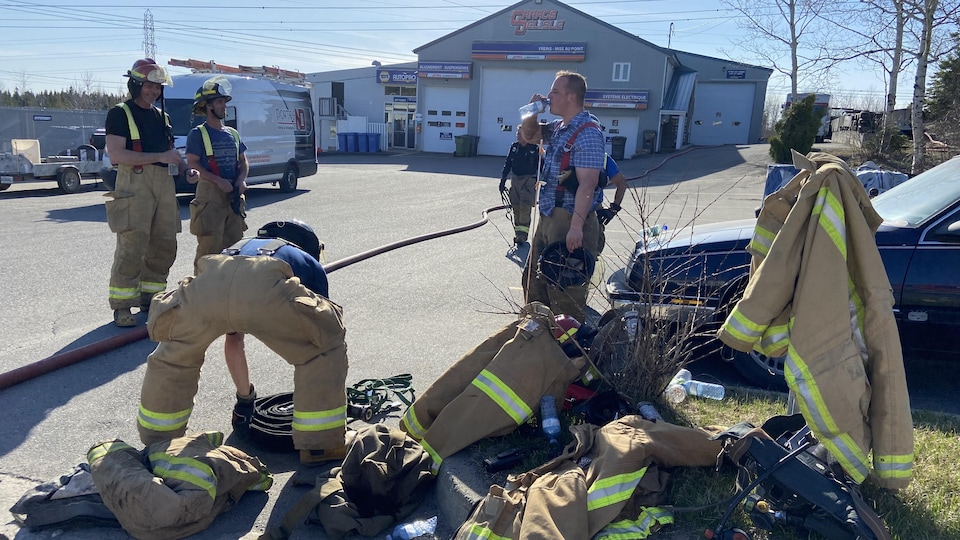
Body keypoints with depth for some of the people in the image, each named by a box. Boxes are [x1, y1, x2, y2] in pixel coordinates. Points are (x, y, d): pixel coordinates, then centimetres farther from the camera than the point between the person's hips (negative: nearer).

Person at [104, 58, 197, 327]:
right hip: (135, 183, -7)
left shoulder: (161, 116, 20)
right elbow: (116, 155, -13)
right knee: (132, 247, -11)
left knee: (165, 246, 8)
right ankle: (121, 305, -4)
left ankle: (149, 297, 20)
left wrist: (186, 169, 7)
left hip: (164, 182, 7)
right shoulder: (120, 114, -2)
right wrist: (159, 156, -17)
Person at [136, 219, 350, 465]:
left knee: (172, 356, 34)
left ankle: (157, 441, 46)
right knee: (326, 348, 20)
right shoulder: (309, 264, 38)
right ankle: (321, 444, 22)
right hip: (263, 287, -4)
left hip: (207, 285, 4)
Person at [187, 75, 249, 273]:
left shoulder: (232, 134, 17)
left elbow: (243, 162, 20)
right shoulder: (198, 134, -3)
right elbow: (192, 164, -10)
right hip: (210, 193, -7)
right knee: (210, 244, -10)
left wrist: (241, 180, -1)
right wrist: (218, 181, -19)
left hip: (234, 195, 7)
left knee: (234, 242, 9)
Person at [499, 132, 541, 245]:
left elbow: (540, 166, -3)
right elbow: (507, 164, 11)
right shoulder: (514, 147, 7)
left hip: (529, 181, -5)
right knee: (516, 208, 7)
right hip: (515, 179, 5)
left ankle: (522, 235, -9)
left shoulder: (535, 148, -7)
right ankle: (518, 233, 17)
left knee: (525, 208, -11)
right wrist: (503, 180, 7)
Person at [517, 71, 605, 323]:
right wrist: (533, 113, 8)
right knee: (534, 282, 19)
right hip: (549, 217, 10)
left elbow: (587, 184, -24)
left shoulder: (587, 133, -17)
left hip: (570, 221, -10)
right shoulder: (558, 128, 12)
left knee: (565, 292, -3)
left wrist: (576, 226, -30)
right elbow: (527, 136, 28)